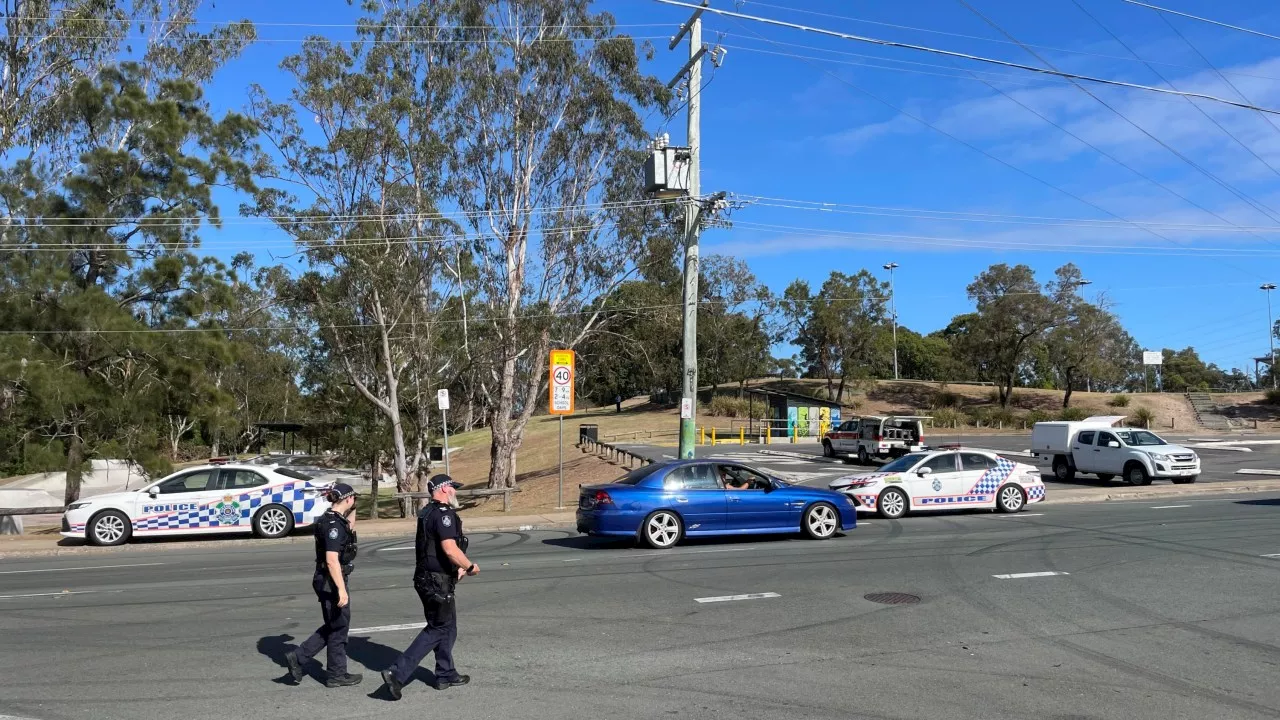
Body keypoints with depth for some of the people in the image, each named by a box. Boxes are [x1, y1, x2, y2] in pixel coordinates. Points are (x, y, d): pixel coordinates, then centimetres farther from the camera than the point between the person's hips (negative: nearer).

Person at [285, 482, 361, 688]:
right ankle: (337, 675, 18)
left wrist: (352, 510, 16)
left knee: (333, 627, 19)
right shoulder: (333, 524, -20)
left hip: (327, 581, 10)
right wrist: (341, 589, -26)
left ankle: (297, 657, 20)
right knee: (338, 628, 5)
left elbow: (350, 531, 29)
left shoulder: (332, 519, 9)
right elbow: (332, 560, -26)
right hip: (332, 582, -10)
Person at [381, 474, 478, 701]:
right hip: (437, 582, -10)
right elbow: (450, 549, -27)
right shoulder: (443, 514, -18)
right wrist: (470, 567, -13)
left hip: (427, 578, 10)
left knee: (447, 627, 18)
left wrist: (457, 568, 21)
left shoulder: (428, 513, 14)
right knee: (437, 629, -2)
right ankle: (397, 673, -5)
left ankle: (446, 675, 26)